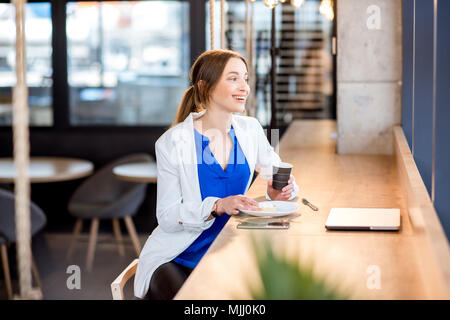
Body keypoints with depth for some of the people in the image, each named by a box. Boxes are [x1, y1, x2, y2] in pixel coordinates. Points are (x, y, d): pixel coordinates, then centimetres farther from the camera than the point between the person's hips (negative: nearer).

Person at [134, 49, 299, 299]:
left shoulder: (250, 130, 1)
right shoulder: (173, 142, -12)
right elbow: (167, 217, -12)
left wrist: (280, 192, -11)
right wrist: (217, 206, -26)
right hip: (175, 260, -4)